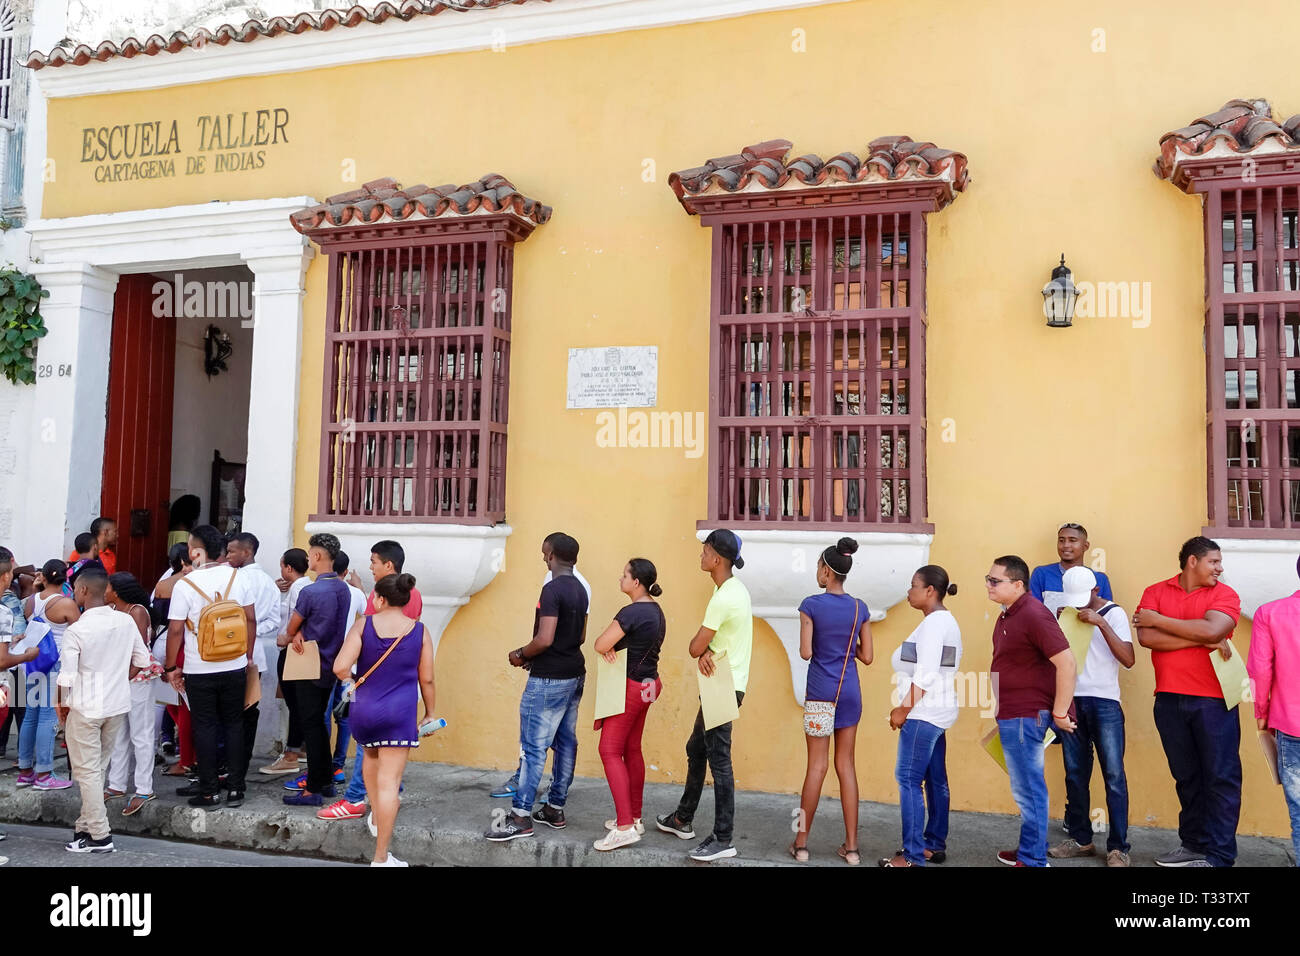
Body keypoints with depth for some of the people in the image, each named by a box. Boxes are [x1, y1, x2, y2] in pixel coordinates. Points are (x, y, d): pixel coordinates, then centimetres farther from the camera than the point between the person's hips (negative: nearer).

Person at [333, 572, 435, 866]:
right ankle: (381, 857, 3)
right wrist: (429, 713, 17)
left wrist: (352, 683, 12)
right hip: (399, 715, -2)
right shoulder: (419, 631, -1)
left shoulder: (364, 625, -3)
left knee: (370, 753, 34)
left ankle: (376, 815, 36)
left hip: (363, 710, 2)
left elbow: (340, 668, -9)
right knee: (388, 783, -1)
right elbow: (426, 679, 4)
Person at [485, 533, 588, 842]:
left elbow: (544, 639, -23)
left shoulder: (552, 590, -18)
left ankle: (520, 816, -3)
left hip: (549, 679, -9)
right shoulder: (580, 590, 10)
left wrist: (521, 655, -5)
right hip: (574, 675, 9)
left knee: (534, 746, -6)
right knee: (566, 742, 12)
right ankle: (555, 809, 20)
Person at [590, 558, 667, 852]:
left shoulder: (632, 612, -21)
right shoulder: (656, 610, 9)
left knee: (610, 751, -5)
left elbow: (599, 645, -22)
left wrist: (608, 647, 0)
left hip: (630, 687, -10)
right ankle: (634, 817, 24)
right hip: (648, 684, 10)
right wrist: (612, 647, -5)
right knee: (632, 750, 16)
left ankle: (625, 827, -9)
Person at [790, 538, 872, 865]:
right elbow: (866, 656, 4)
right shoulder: (860, 608, 2)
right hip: (849, 692, 3)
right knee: (846, 766, 8)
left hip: (820, 691, -3)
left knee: (817, 767, 2)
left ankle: (801, 843, 11)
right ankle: (851, 847, 11)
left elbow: (805, 652, -11)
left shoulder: (812, 605, -9)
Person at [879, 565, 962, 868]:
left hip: (923, 714, -10)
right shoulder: (946, 620, 16)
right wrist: (906, 707, 17)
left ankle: (913, 855, -5)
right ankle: (935, 845, 21)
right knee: (935, 780, 13)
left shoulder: (934, 622, -15)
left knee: (909, 779, -8)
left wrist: (903, 709, -17)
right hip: (937, 712, 11)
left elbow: (925, 674, -22)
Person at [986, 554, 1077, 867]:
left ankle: (1033, 859, 9)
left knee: (1028, 790, -1)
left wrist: (1060, 713, -19)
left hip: (1025, 716, -10)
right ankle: (1028, 850, 30)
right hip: (1011, 714, 10)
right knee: (1025, 788, 19)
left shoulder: (1033, 615, -19)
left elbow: (1066, 662, -24)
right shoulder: (1007, 615, 11)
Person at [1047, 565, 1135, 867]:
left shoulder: (1113, 613, -2)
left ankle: (1118, 847, 1)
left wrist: (1101, 622, -19)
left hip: (1104, 703, -4)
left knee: (1113, 775, -4)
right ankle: (1080, 839, 17)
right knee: (1075, 774, 8)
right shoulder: (1066, 614, 9)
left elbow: (1128, 659, -14)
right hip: (1071, 700, 4)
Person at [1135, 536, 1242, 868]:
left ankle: (1219, 856, 8)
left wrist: (1158, 619, -9)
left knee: (1221, 778, 1)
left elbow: (1211, 629, -18)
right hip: (1169, 700, 2)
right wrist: (1205, 640, -12)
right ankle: (1194, 844, 24)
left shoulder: (1224, 594, 1)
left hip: (1213, 700, -2)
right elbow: (1146, 638, -9)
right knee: (1186, 777, 12)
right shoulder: (1155, 592, 5)